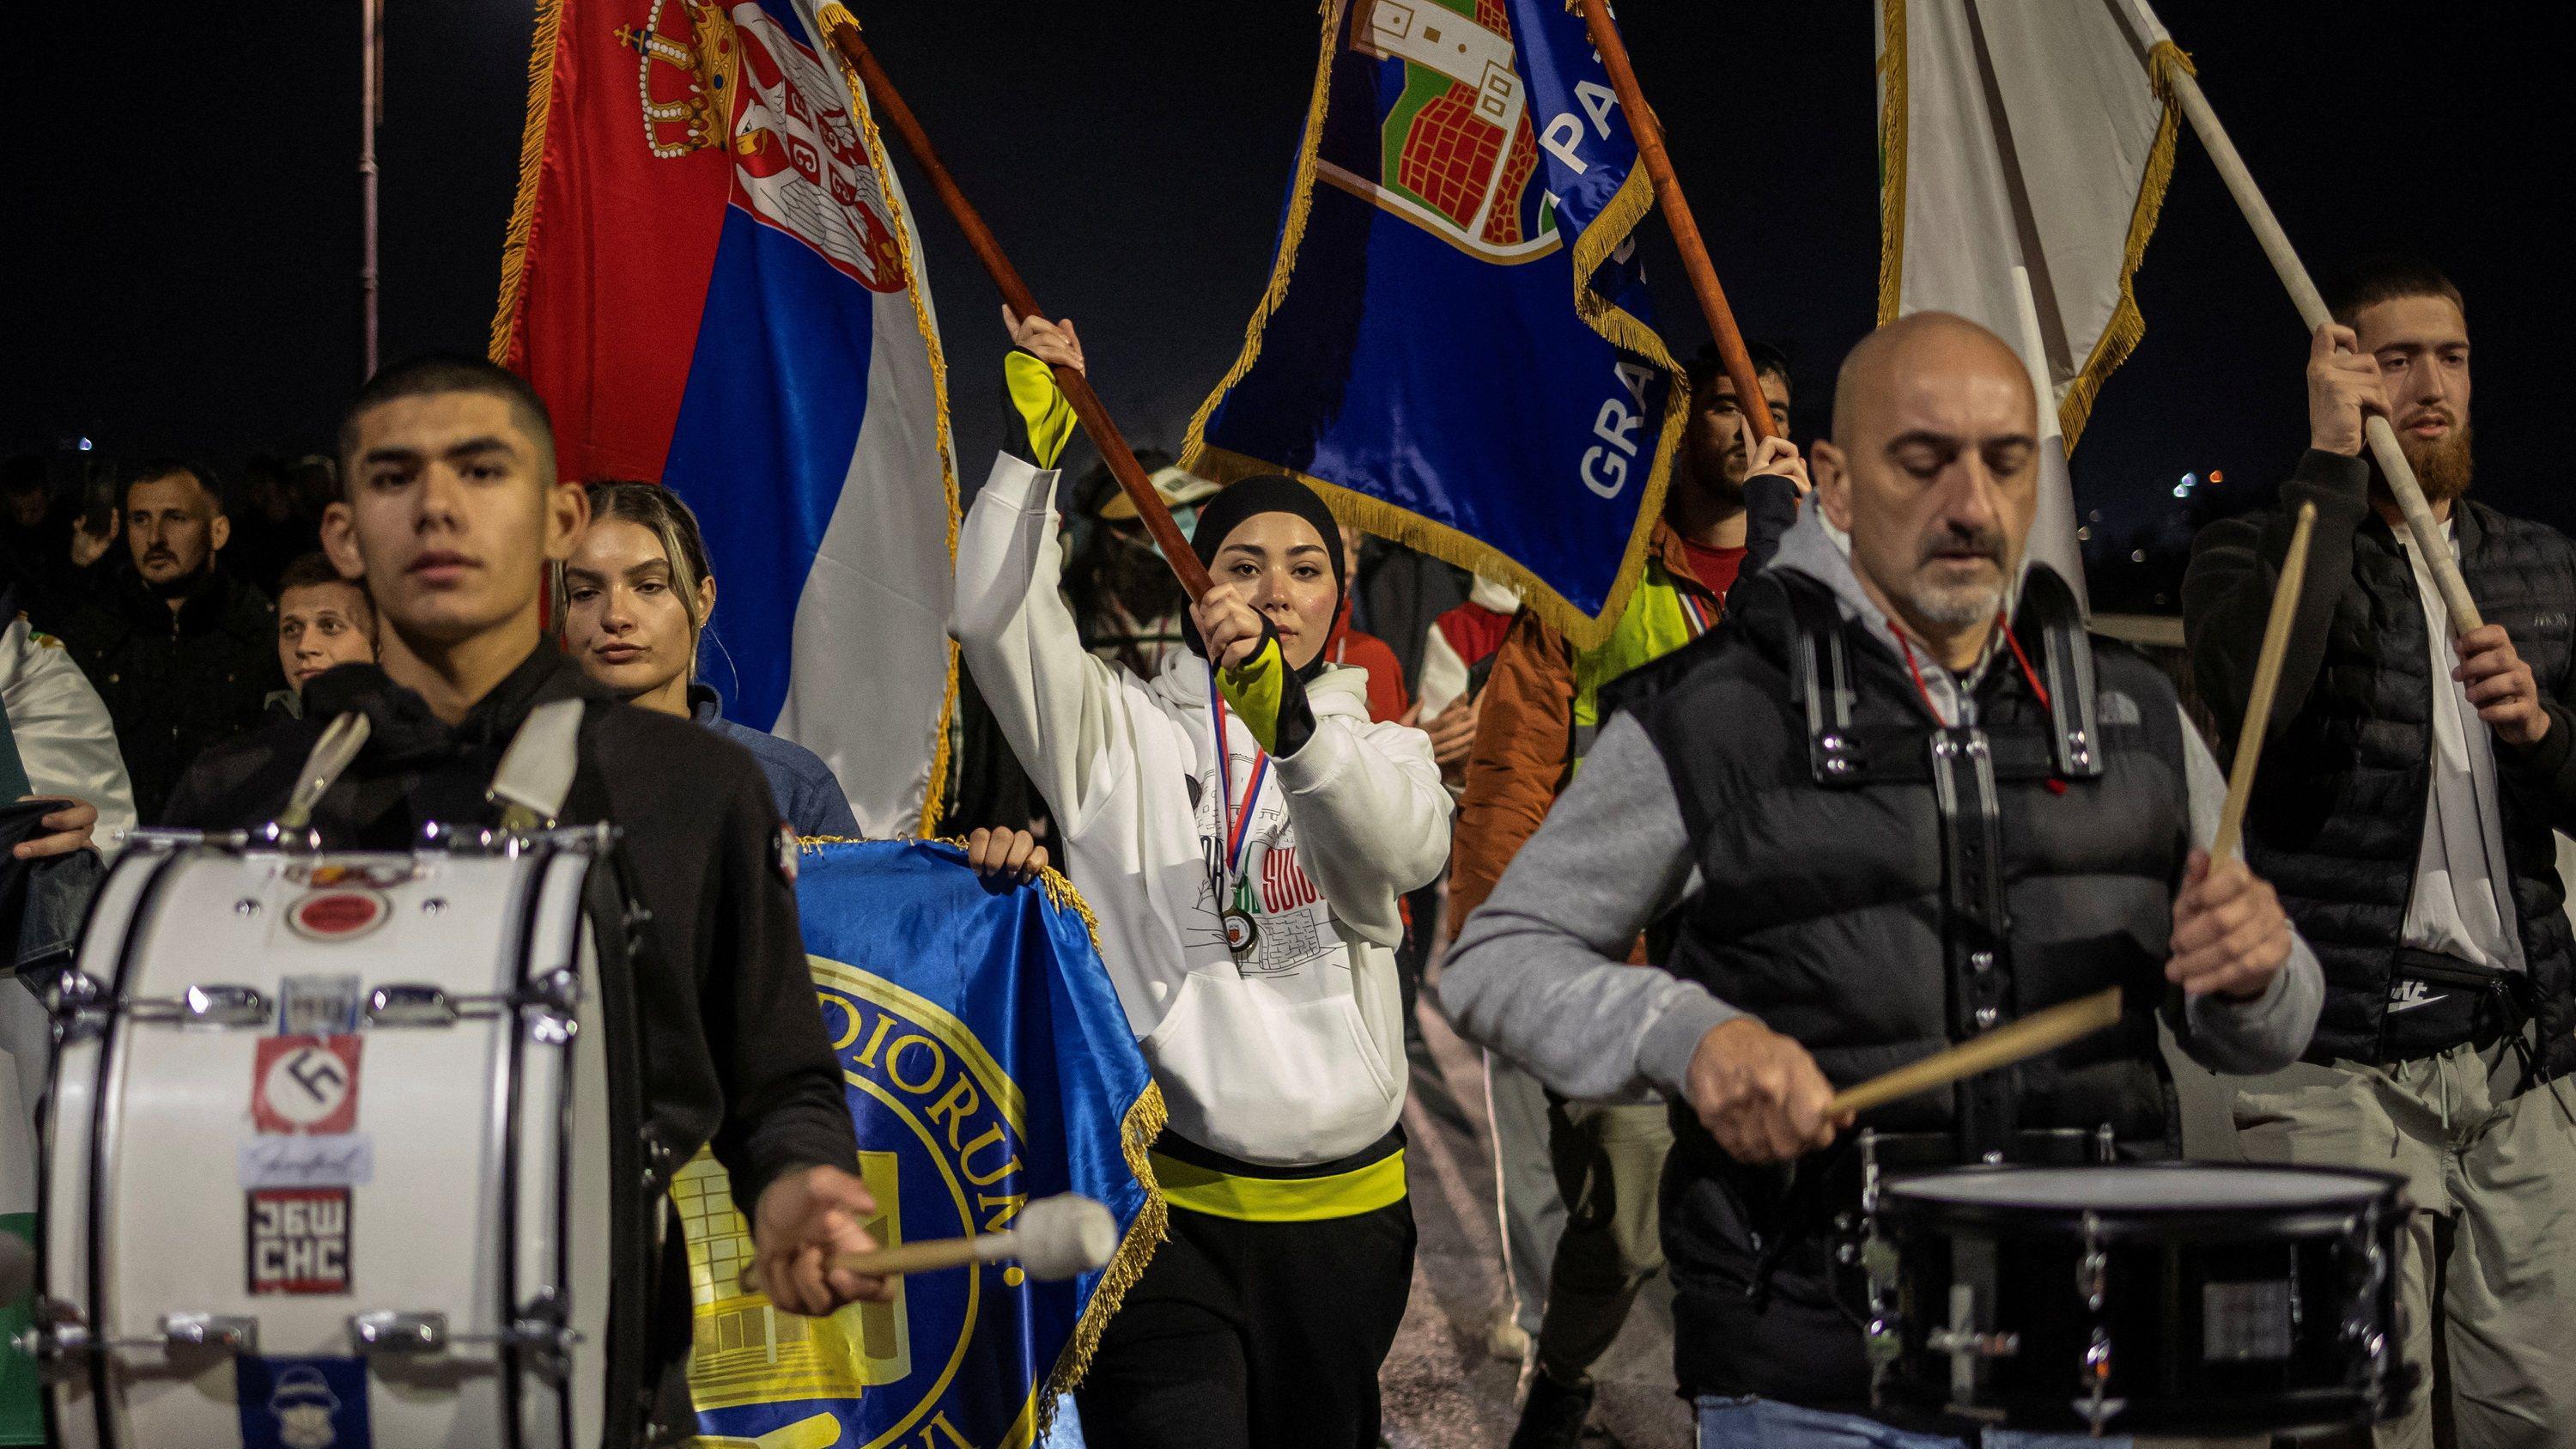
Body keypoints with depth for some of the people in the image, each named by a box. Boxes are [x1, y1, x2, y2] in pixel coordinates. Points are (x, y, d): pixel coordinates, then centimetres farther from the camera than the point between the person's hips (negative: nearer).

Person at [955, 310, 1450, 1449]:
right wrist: (1035, 436, -14)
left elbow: (1407, 845, -13)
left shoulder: (1378, 748, 10)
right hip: (1162, 1196, -2)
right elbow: (994, 616, -7)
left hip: (1342, 1208, 3)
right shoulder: (1126, 730, 8)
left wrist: (1285, 708, -29)